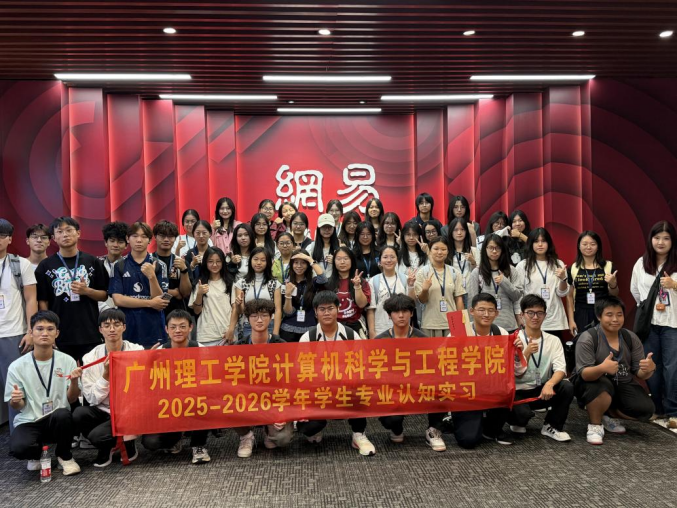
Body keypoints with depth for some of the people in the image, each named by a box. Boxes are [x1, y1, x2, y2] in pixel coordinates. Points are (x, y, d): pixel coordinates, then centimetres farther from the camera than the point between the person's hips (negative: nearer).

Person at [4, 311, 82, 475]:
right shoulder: (17, 366, -5)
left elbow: (72, 400, -1)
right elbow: (16, 407, 2)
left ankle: (64, 456, -3)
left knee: (63, 415, -35)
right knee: (18, 448, -32)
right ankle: (37, 454, 9)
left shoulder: (67, 361, -5)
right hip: (29, 422, 0)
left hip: (57, 420, 0)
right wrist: (15, 401, -21)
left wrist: (74, 382, -21)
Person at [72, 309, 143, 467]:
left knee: (97, 435, -25)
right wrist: (106, 374, -20)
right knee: (78, 414, -25)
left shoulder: (137, 352, -6)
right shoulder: (91, 357, -3)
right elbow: (92, 399, -7)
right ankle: (107, 447, 2)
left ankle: (128, 442, 8)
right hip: (103, 411, 3)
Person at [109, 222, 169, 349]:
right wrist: (150, 303, -8)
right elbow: (117, 299, -4)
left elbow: (160, 302, -3)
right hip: (127, 331, 0)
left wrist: (151, 277, -17)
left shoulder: (158, 265, 2)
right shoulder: (119, 266, 4)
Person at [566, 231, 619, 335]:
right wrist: (571, 320, 2)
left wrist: (613, 284, -11)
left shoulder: (608, 266, 2)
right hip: (581, 315, 0)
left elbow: (614, 295, 10)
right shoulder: (573, 269, 3)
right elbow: (569, 296, 6)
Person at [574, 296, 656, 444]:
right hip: (593, 383, -5)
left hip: (622, 385, 5)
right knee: (603, 385, -37)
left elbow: (640, 373, -2)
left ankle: (609, 415, 12)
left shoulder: (631, 338, -2)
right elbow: (584, 374, -25)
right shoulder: (588, 338, -17)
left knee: (646, 409, -18)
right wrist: (601, 368, -47)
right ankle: (595, 424, -10)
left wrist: (649, 369, -27)